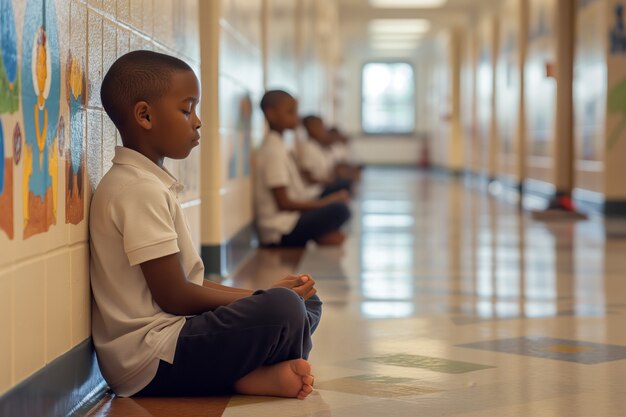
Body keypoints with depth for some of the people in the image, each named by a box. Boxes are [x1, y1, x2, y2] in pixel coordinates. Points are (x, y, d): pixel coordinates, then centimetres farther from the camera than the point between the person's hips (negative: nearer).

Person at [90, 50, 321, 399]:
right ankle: (259, 376, -2)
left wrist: (265, 295, 5)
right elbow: (175, 297, -18)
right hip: (151, 360, -11)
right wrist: (266, 299, -8)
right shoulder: (138, 190, -15)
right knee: (283, 308, -28)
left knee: (307, 302, 12)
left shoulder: (151, 184, 17)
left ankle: (253, 371, -10)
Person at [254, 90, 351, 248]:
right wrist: (325, 202, -13)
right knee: (339, 209, -25)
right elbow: (283, 203, -18)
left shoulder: (279, 147, 15)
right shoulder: (273, 152, -15)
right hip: (282, 232, -10)